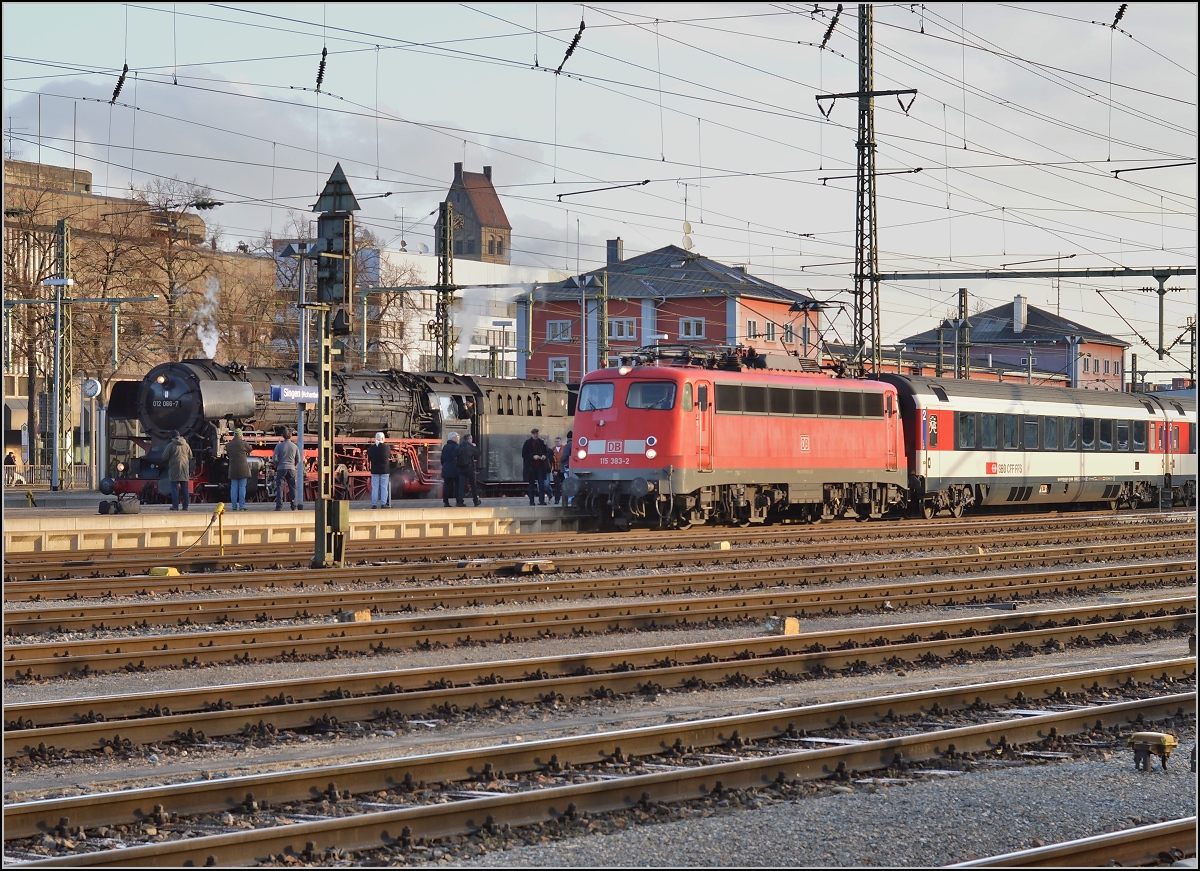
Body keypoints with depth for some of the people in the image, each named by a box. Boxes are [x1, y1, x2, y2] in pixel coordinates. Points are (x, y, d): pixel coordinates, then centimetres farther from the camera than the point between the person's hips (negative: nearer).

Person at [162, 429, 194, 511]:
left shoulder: (171, 445, -6)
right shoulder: (186, 445, 8)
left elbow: (164, 457, -4)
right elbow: (190, 457, 16)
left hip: (175, 468, -4)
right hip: (185, 469, 4)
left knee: (175, 488, -1)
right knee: (185, 488, 8)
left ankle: (175, 505, -5)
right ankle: (185, 506, 7)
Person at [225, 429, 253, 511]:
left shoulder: (229, 445, 4)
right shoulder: (243, 443, -7)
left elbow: (227, 455, 14)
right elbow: (250, 450, 11)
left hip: (233, 469, 3)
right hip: (243, 469, -3)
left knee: (233, 488, 5)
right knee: (242, 487, 0)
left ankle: (234, 507, 3)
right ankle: (242, 506, -4)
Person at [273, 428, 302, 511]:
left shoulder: (279, 446, -4)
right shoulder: (295, 446, 3)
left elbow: (275, 459, -5)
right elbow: (298, 459, 5)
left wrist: (276, 466, 13)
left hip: (281, 469, -2)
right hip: (292, 469, 2)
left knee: (279, 487, -1)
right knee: (293, 487, 7)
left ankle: (279, 506, -8)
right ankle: (294, 506, 5)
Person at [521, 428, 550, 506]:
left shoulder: (541, 442, 6)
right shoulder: (527, 443, -2)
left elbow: (546, 452, 17)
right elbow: (524, 454, -5)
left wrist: (545, 455, -6)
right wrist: (533, 457, -16)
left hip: (540, 466, 2)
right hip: (531, 466, -2)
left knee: (541, 484, -5)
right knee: (531, 484, 5)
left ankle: (541, 500, -6)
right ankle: (531, 501, 11)